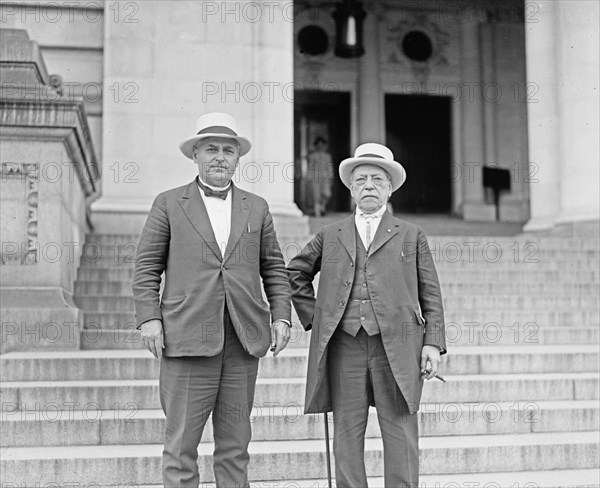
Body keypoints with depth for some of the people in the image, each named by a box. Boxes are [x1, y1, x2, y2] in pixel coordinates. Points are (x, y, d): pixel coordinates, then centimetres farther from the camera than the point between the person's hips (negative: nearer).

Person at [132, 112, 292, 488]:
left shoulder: (256, 208, 15)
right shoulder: (169, 204, 8)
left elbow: (274, 268, 15)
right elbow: (147, 266, 5)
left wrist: (281, 316, 4)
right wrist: (149, 318, -6)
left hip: (243, 340, 3)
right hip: (188, 337, -2)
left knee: (236, 442, 7)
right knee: (182, 442, -2)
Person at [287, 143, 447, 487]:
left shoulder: (412, 236, 12)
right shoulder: (330, 236, 16)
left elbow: (431, 295, 8)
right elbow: (296, 273, 25)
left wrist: (433, 343, -3)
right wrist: (312, 315, 12)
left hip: (397, 347, -1)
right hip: (344, 346, 2)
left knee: (400, 434, -2)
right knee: (347, 434, 2)